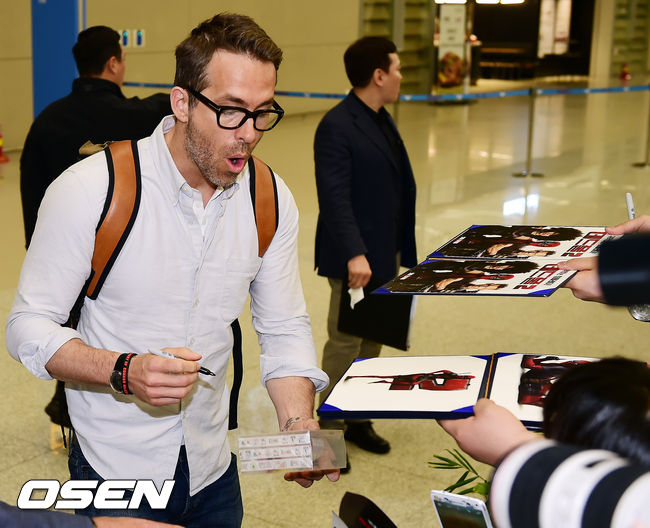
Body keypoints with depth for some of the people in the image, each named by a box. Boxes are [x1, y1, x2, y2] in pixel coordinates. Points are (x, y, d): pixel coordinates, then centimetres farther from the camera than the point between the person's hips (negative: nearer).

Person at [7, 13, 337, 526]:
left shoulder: (271, 201, -5)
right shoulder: (89, 190, -18)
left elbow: (285, 328, 2)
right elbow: (29, 328, -14)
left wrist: (300, 426, -15)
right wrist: (125, 372, -31)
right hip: (114, 470, -4)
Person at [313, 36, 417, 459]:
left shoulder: (382, 120, 12)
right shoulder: (337, 127, -17)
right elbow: (334, 197, -23)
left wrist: (401, 248, 16)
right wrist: (354, 254, -28)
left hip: (385, 252, 9)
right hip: (357, 258, -9)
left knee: (373, 340, 16)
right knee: (346, 342, 1)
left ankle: (359, 420, 29)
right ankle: (330, 428, 15)